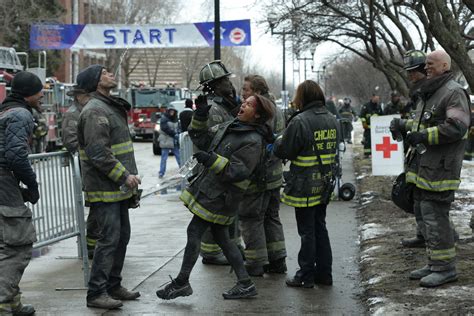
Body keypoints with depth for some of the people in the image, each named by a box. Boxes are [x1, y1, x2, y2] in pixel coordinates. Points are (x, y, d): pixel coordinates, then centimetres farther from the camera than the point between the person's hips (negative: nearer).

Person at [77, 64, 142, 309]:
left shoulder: (111, 107, 18)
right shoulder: (94, 111, -16)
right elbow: (98, 153, -24)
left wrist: (129, 176, 21)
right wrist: (125, 176, -20)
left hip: (118, 188, 10)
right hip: (104, 189, -10)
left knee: (122, 236, 14)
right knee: (109, 238, -10)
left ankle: (113, 286, 24)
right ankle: (96, 293, -5)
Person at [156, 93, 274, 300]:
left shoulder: (253, 141, -16)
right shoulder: (229, 126, 11)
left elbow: (237, 171, -23)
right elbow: (202, 138, 17)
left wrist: (212, 159, -30)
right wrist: (200, 115, 4)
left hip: (220, 195, -9)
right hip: (210, 188, 9)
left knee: (194, 232, -5)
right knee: (221, 237, 13)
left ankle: (181, 283, 6)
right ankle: (245, 284, 18)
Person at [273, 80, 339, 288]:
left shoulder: (300, 121, -19)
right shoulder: (331, 120, 6)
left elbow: (284, 151, -14)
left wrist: (278, 142, 7)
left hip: (304, 184, -7)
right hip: (325, 184, 7)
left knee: (307, 231, 2)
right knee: (320, 228, 17)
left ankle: (306, 275, 9)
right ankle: (324, 273, 22)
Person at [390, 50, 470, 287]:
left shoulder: (454, 93, -12)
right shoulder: (429, 93, 20)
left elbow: (455, 127, -23)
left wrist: (422, 136, -21)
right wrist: (403, 125, 14)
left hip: (440, 168, -10)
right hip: (423, 167, 10)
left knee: (435, 216, -9)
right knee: (424, 213, 14)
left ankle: (445, 268, -2)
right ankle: (434, 264, 23)